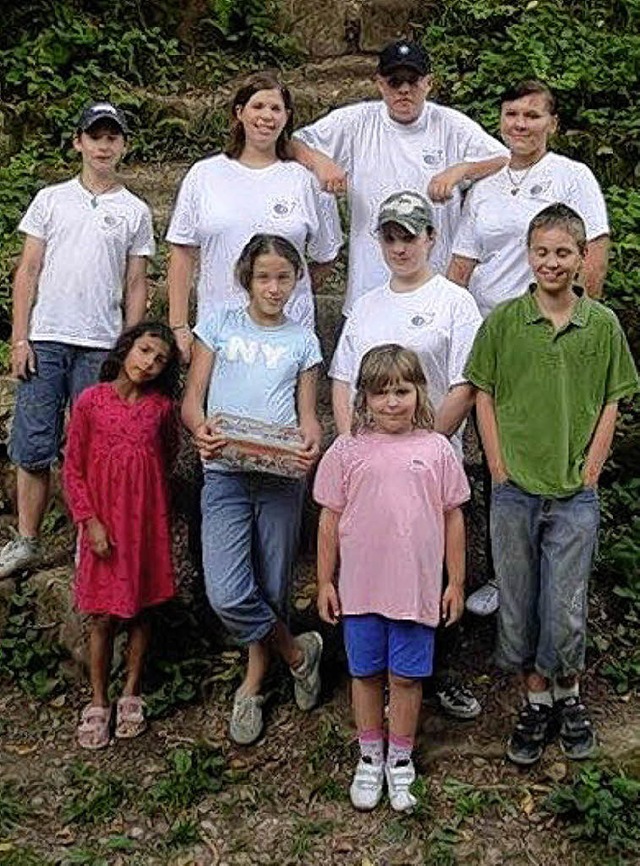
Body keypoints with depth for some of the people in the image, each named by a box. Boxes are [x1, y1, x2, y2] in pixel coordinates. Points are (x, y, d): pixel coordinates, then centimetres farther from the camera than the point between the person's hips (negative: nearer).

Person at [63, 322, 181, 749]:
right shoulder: (91, 401, -8)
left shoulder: (162, 406, -3)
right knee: (103, 616, 5)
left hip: (148, 524, 2)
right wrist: (90, 522, -8)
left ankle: (132, 694, 29)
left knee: (140, 611, 12)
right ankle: (98, 702, 21)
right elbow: (73, 469, -3)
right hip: (103, 526, -2)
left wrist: (144, 491, 11)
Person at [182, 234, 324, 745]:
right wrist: (201, 428, -18)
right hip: (225, 472, -1)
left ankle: (252, 686, 29)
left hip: (282, 474, 1)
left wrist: (312, 443, -15)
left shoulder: (303, 340, 12)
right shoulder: (220, 324, 9)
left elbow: (307, 415, 9)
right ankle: (298, 652, 15)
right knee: (227, 596, -11)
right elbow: (192, 399, 5)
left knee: (273, 589, 8)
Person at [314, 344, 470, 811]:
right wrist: (325, 582, 4)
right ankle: (370, 757, 32)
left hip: (417, 588, -1)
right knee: (365, 674, 13)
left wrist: (456, 582, 5)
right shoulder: (348, 450, -2)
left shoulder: (436, 449, -2)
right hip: (360, 588, 1)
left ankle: (401, 760, 29)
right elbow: (330, 519, 3)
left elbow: (453, 517, 4)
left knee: (406, 677, 9)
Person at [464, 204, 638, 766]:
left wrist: (589, 471, -2)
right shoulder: (504, 320, 0)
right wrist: (499, 469, -3)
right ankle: (536, 699, 30)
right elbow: (484, 396, 4)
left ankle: (569, 695, 31)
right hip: (514, 489, 1)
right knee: (517, 605, 10)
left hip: (574, 494, -1)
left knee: (566, 611, 5)